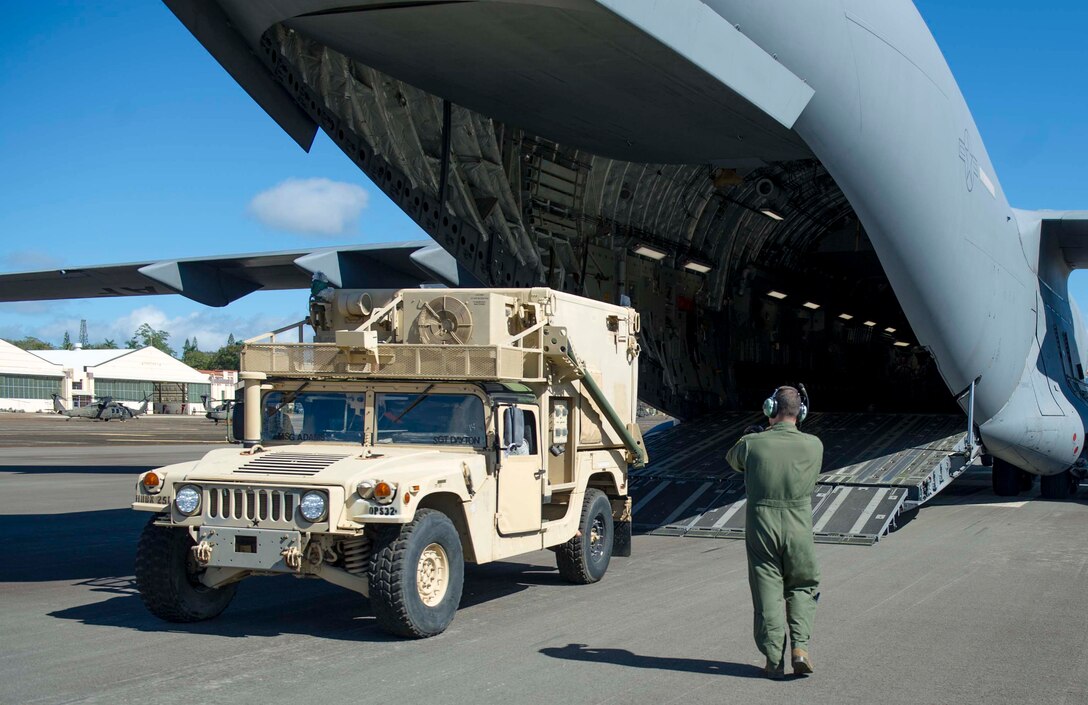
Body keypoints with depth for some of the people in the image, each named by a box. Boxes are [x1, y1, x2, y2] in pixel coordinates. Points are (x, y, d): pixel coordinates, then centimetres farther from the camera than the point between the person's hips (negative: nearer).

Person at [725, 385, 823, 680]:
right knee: (802, 588, 19)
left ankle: (774, 660, 11)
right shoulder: (814, 445, -6)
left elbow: (732, 459, 13)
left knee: (767, 594, 9)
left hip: (761, 528, -1)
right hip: (799, 529, 1)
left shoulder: (752, 444, -9)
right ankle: (800, 647, 5)